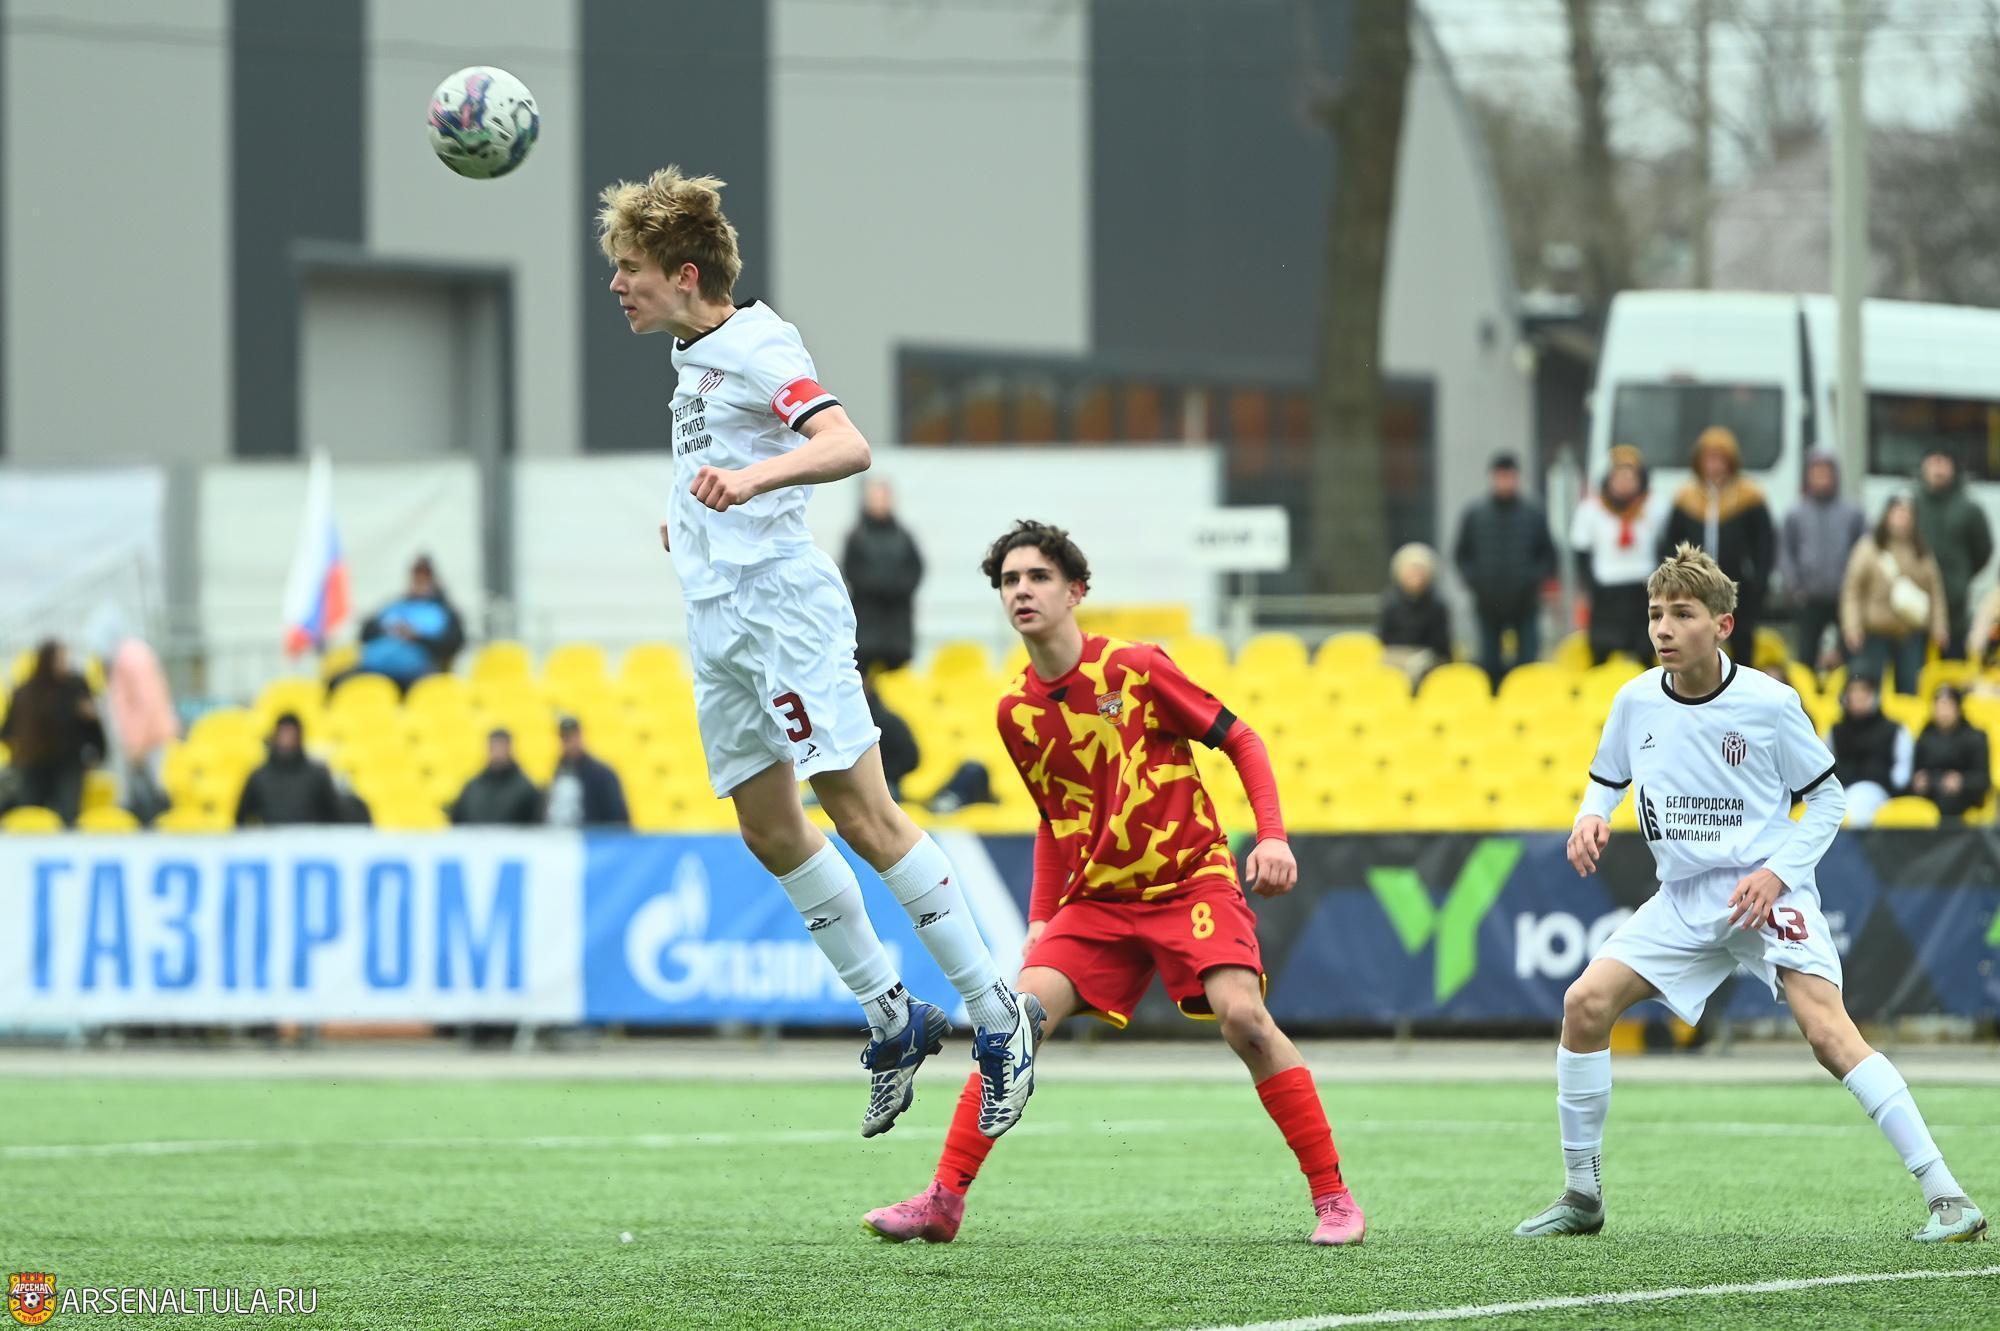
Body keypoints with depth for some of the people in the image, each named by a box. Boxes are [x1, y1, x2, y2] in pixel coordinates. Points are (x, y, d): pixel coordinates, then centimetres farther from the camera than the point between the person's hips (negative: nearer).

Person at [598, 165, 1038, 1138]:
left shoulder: (754, 344, -11)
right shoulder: (693, 356, 17)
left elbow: (848, 446, -26)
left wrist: (752, 478, -41)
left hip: (781, 604, -10)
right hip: (718, 623, 10)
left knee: (860, 811, -11)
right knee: (769, 831, 8)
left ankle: (995, 1015, -5)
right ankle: (893, 1022, 16)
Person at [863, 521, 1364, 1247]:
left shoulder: (1136, 668, -10)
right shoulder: (1016, 710, 4)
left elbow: (1241, 741, -4)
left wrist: (1273, 837, -16)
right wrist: (1041, 917, 12)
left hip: (1192, 879, -4)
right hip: (1096, 897, 4)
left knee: (1242, 1014, -22)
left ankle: (1334, 1198, -13)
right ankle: (944, 1199, -11)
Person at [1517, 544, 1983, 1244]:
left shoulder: (1769, 704, -10)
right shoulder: (1636, 701, 0)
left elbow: (1827, 798, 0)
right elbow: (1606, 778, 18)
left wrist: (1778, 873, -13)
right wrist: (1591, 816, -5)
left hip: (1766, 892, -5)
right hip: (1682, 899, 5)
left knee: (1827, 1031, -22)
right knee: (1585, 1002, -9)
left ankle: (1945, 1194, -22)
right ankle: (1582, 1196, 6)